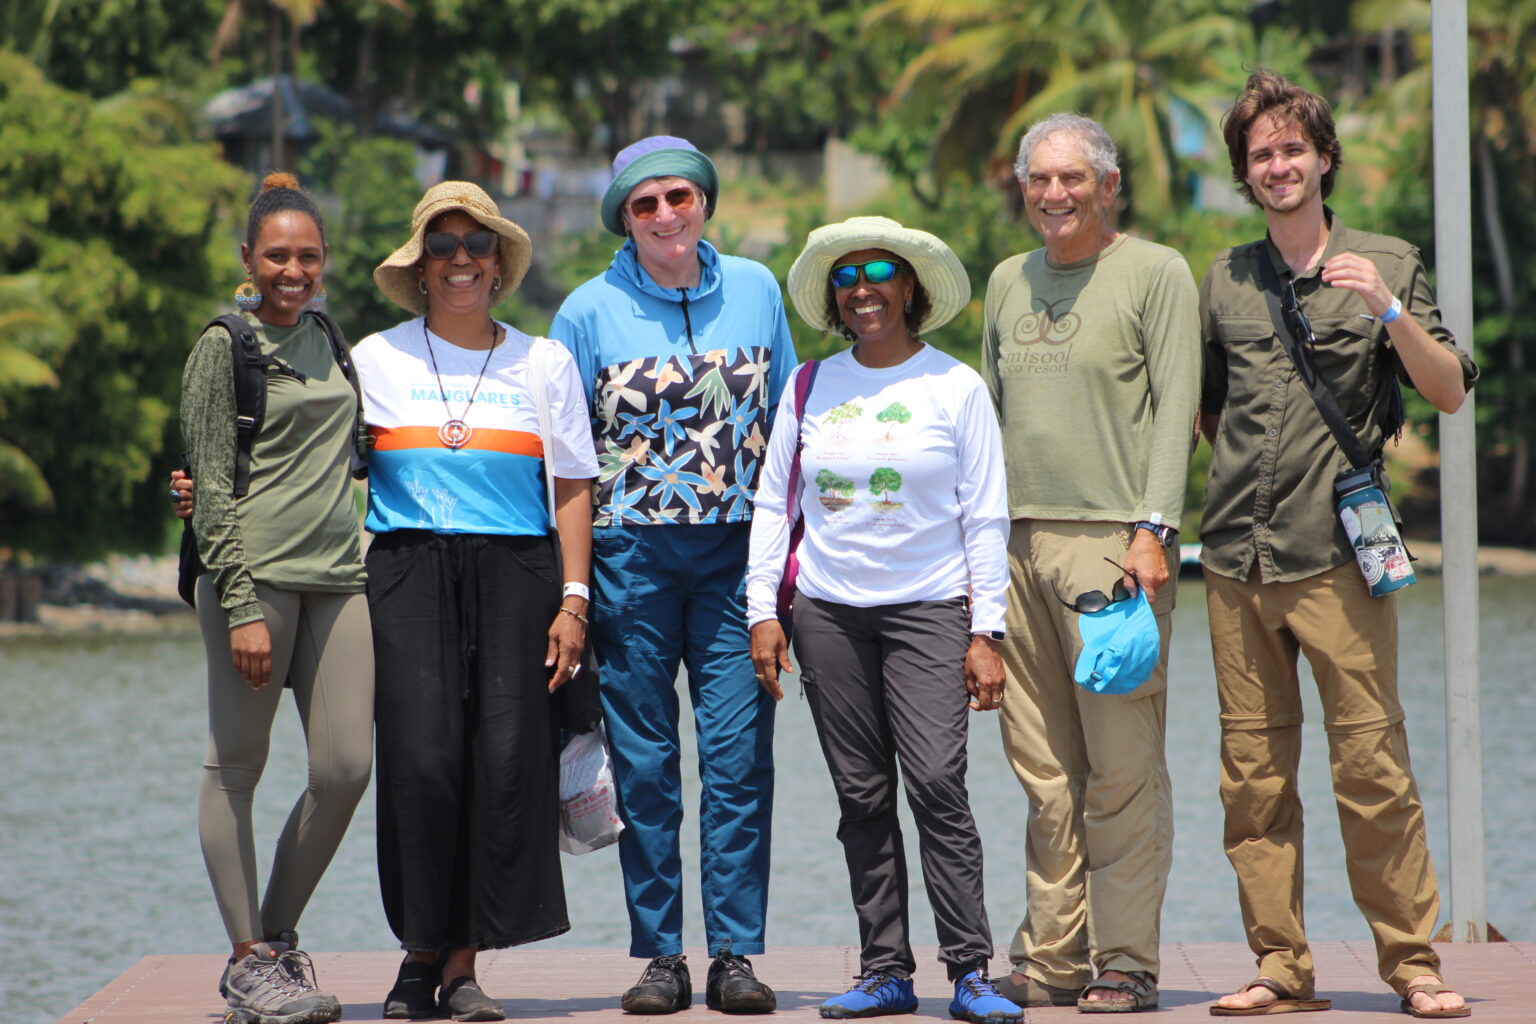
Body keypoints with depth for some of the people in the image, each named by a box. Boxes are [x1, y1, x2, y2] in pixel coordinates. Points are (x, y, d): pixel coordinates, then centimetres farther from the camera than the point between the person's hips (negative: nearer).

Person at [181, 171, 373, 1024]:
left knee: (345, 766, -1)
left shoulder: (324, 341, 18)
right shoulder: (224, 347, -1)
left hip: (338, 574, 6)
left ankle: (278, 934, 15)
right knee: (237, 766, -1)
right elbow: (214, 486, -6)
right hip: (256, 570, -6)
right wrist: (242, 603, -13)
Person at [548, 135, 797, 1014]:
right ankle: (660, 957, 9)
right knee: (645, 764, 2)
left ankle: (735, 953, 1)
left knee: (740, 757, -4)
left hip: (737, 551, 1)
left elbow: (788, 422, 15)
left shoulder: (756, 290, 8)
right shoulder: (590, 310, 3)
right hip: (632, 553, -1)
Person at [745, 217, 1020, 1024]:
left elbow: (986, 519, 1)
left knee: (937, 783, -15)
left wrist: (986, 633, -4)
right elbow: (773, 502, 13)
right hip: (829, 614, 3)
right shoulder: (810, 388, 8)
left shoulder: (955, 387, 1)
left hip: (929, 609, -3)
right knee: (863, 797, 4)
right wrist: (763, 610, 6)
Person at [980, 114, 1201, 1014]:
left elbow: (1175, 407, -5)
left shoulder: (1156, 273, 2)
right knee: (1044, 770, 5)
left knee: (1122, 768, -5)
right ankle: (1052, 958, 10)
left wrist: (1153, 528, -15)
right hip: (1020, 541, 5)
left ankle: (1126, 963, -2)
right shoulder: (1009, 282, 19)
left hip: (1113, 541, -5)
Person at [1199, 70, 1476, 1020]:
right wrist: (1243, 473, 14)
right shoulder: (1225, 281, 14)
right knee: (1253, 771, 3)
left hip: (1338, 551, -4)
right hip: (1238, 556, 4)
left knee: (1372, 762, -7)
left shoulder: (1386, 265, 5)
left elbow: (1450, 393, -2)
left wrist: (1389, 312, -15)